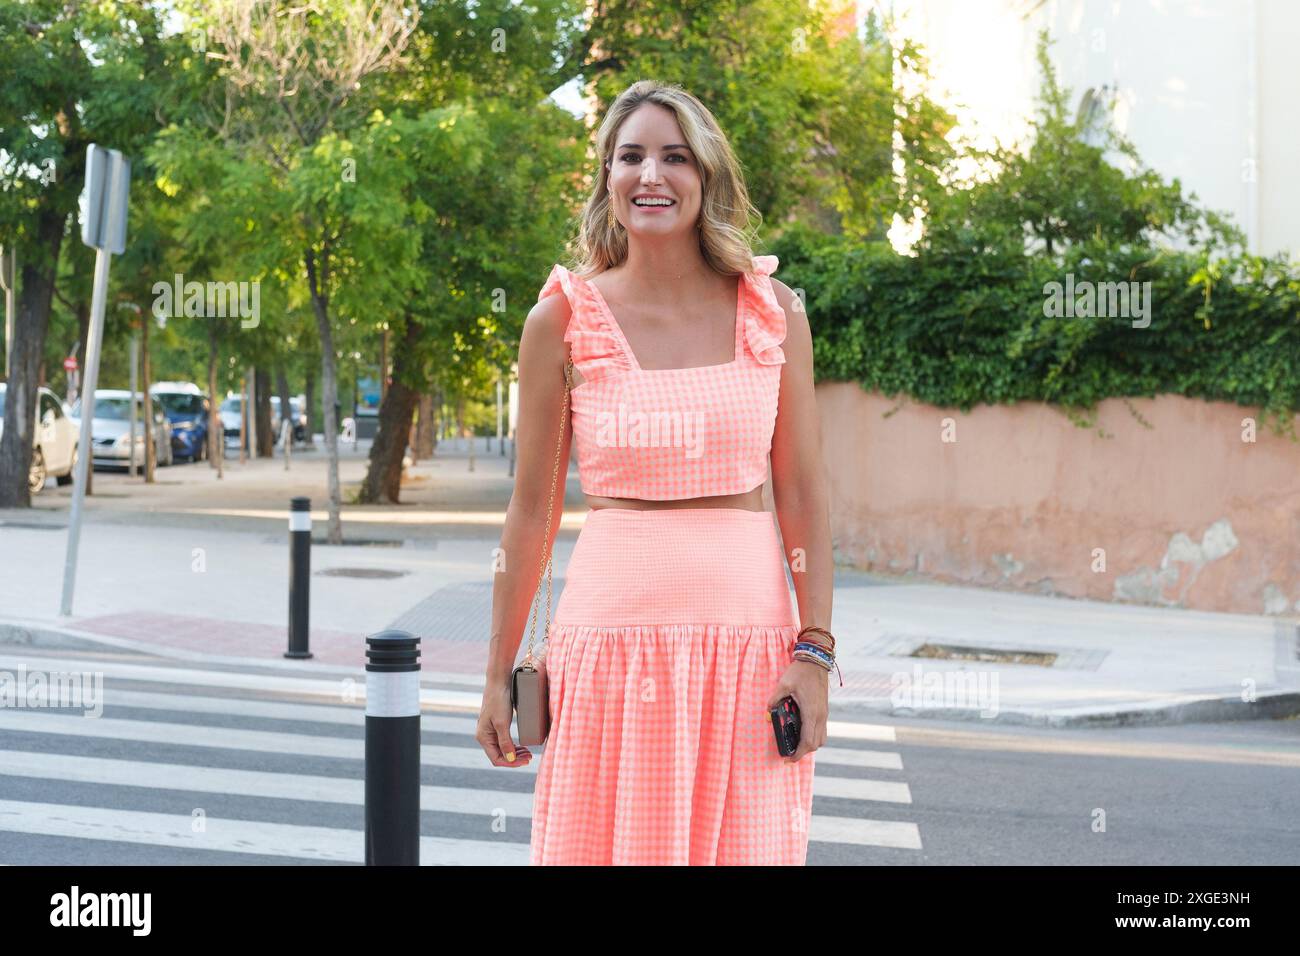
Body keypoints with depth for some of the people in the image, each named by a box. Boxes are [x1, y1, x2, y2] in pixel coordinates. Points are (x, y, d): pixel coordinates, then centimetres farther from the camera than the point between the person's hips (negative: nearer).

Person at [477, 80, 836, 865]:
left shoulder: (772, 310, 4)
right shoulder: (564, 318, 1)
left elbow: (802, 492, 4)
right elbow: (533, 508, 5)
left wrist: (815, 651, -4)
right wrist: (499, 672, 6)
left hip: (748, 635, 1)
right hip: (614, 629, -1)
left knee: (743, 846, 4)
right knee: (605, 846, 2)